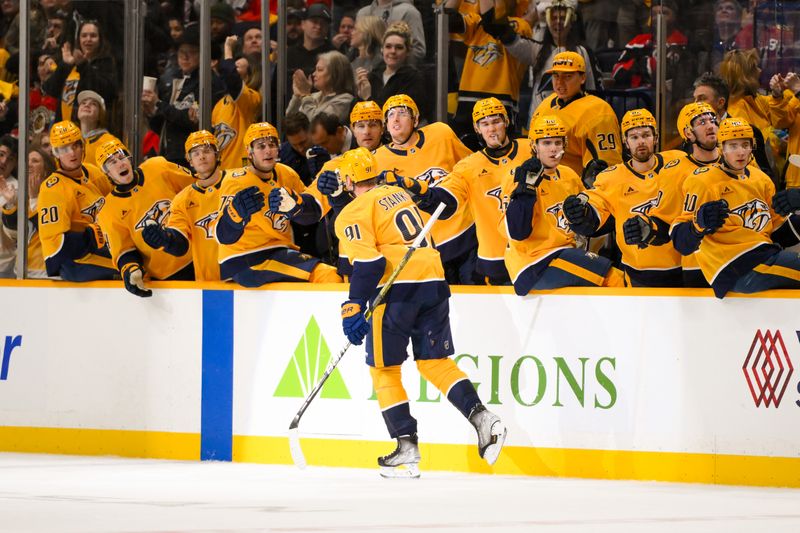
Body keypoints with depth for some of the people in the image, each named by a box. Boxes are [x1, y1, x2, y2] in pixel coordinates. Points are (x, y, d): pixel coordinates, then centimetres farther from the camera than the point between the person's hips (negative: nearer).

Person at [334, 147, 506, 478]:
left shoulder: (354, 214, -3)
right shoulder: (399, 195, 21)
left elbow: (368, 263, -14)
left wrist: (354, 308, -11)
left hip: (397, 289, -7)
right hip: (434, 283, 7)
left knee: (383, 368, 6)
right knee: (435, 362, 12)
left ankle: (407, 446, 0)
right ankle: (481, 418, -8)